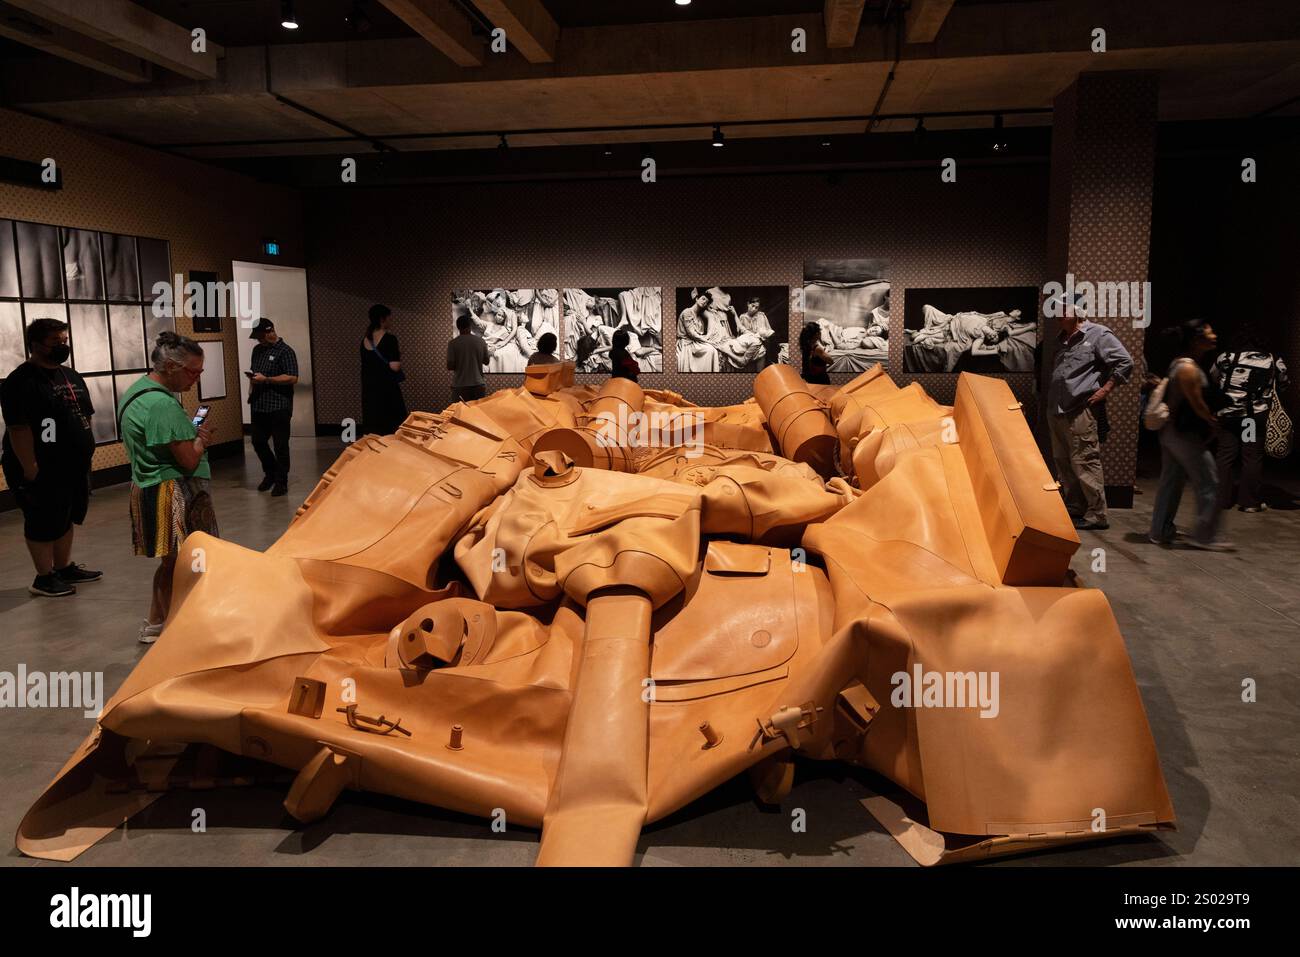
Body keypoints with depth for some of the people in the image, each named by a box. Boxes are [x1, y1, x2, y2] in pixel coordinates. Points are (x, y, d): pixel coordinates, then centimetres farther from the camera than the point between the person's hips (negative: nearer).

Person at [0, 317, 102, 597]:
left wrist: (84, 453, 16)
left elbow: (84, 417, 20)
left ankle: (64, 568, 30)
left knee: (67, 519, 17)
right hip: (43, 471, -9)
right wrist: (31, 470, -23)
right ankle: (44, 579, 12)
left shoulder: (71, 377, 12)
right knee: (43, 524, 1)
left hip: (73, 466, 9)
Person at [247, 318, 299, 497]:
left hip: (279, 406, -7)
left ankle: (281, 482, 10)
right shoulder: (257, 350, 15)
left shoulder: (285, 351, -7)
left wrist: (266, 379, -19)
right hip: (259, 405, 7)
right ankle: (270, 473, 30)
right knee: (258, 442, 11)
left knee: (280, 445, 0)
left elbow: (293, 378, -16)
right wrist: (252, 377, 9)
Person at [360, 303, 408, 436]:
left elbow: (365, 366, 15)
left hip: (369, 389, 7)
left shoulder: (365, 340, 9)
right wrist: (399, 354, -1)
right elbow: (395, 366, -18)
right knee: (391, 428, 0)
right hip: (387, 389, -7)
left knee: (372, 431, 9)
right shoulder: (389, 339, -12)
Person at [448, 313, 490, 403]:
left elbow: (450, 366, -6)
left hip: (460, 386, -2)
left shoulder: (453, 343, -6)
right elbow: (486, 361, 9)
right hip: (479, 384, 2)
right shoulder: (480, 341, 1)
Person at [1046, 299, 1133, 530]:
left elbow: (1125, 362, -9)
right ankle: (1074, 510, 22)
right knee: (1063, 463, 12)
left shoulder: (1098, 334, -5)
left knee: (1084, 463, -9)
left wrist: (1104, 390, -11)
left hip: (1079, 412, -9)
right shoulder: (1063, 340, 19)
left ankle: (1097, 515, -3)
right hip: (1056, 412, 9)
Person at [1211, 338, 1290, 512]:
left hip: (1229, 414, 1)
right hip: (1257, 416, 0)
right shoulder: (1275, 362, -3)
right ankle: (1251, 501, 8)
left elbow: (1213, 377, 9)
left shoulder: (1227, 357, -6)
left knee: (1225, 455, 7)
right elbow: (1284, 384, 13)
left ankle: (1222, 497, 11)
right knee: (1253, 457, 5)